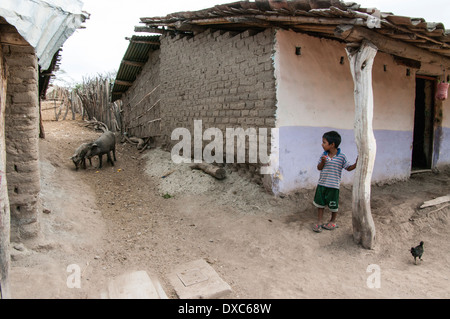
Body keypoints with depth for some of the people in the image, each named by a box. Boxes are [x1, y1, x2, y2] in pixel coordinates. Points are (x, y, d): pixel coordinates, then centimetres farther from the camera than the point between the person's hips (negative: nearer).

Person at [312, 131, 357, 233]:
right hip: (321, 184, 3)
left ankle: (333, 222, 32)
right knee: (320, 203, 10)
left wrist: (356, 164, -19)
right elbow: (319, 168, 1)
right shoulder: (324, 155, 0)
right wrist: (323, 162, -18)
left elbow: (348, 168, -1)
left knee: (333, 205, 11)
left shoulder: (341, 156, -9)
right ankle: (319, 222, 23)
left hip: (333, 186, -3)